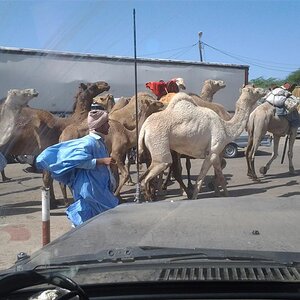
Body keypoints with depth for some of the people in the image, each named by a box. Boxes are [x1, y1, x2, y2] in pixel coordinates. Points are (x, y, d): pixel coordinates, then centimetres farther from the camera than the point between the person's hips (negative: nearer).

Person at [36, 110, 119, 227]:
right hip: (91, 188, -9)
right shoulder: (88, 142, -17)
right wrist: (102, 161, -26)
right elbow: (80, 161, -25)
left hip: (100, 187, 9)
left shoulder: (100, 141, 11)